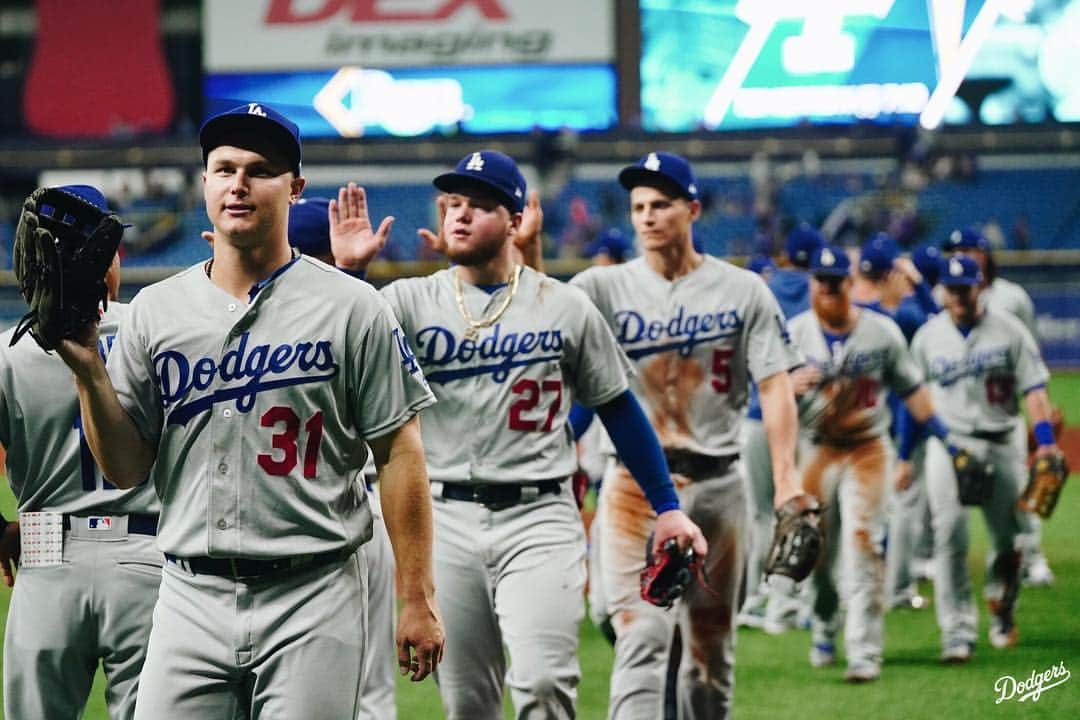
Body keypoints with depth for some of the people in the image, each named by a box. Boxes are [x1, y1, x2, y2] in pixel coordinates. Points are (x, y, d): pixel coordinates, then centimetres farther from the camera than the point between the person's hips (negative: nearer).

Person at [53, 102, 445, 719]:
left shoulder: (352, 308, 0)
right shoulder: (155, 310, 9)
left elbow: (399, 454, -2)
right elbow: (127, 469, 9)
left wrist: (418, 599, -6)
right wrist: (89, 371, -7)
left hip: (314, 600, -3)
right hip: (192, 595, 3)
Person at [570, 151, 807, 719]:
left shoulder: (743, 291, 3)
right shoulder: (606, 288, 3)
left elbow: (775, 386, -1)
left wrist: (787, 480, -11)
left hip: (718, 485, 2)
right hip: (638, 485, -2)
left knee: (712, 648, 10)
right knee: (642, 638, -15)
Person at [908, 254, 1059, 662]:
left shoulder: (1008, 331, 0)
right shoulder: (928, 337, 5)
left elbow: (1034, 389, -4)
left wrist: (1046, 443, -17)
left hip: (1000, 444, 0)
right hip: (947, 444, 0)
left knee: (1008, 537, 4)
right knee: (949, 536, -13)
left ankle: (1002, 613, 29)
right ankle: (958, 631, -14)